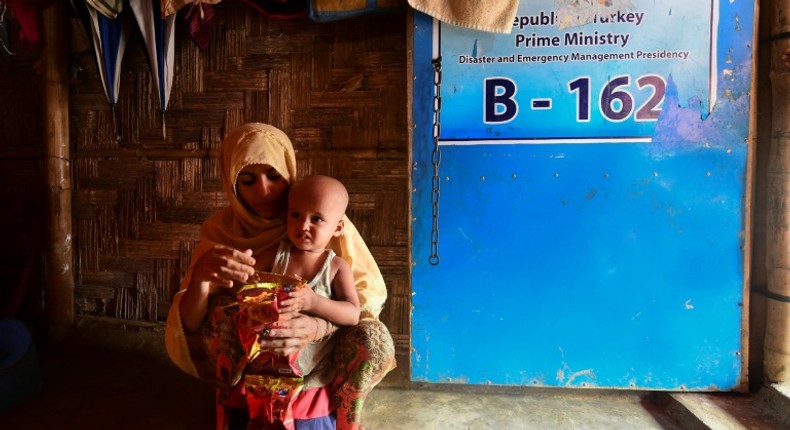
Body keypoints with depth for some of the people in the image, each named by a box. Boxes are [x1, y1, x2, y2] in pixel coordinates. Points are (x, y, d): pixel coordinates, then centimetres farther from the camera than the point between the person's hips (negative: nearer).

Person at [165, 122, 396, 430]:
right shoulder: (220, 230, -4)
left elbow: (369, 298, -8)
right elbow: (190, 329, -9)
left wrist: (320, 327, -25)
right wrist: (201, 275, -28)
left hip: (316, 379, -2)